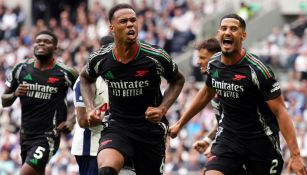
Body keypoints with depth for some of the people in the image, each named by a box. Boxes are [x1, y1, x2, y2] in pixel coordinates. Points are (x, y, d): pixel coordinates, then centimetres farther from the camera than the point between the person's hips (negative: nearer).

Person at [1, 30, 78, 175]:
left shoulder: (64, 73, -7)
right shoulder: (21, 69, 4)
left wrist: (72, 121, -3)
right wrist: (15, 94, -10)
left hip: (48, 135, -5)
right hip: (26, 134, 5)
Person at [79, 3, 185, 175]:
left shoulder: (156, 57, -12)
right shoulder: (100, 59, -6)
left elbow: (178, 80, 7)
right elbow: (85, 78, 18)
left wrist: (162, 109, -8)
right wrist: (90, 108, 3)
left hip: (151, 127, 0)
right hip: (117, 126, 0)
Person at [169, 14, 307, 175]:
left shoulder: (257, 70, -18)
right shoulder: (214, 65, -1)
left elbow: (280, 111, -18)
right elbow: (206, 94, 21)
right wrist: (180, 123, 28)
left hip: (260, 139, -4)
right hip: (228, 136, 4)